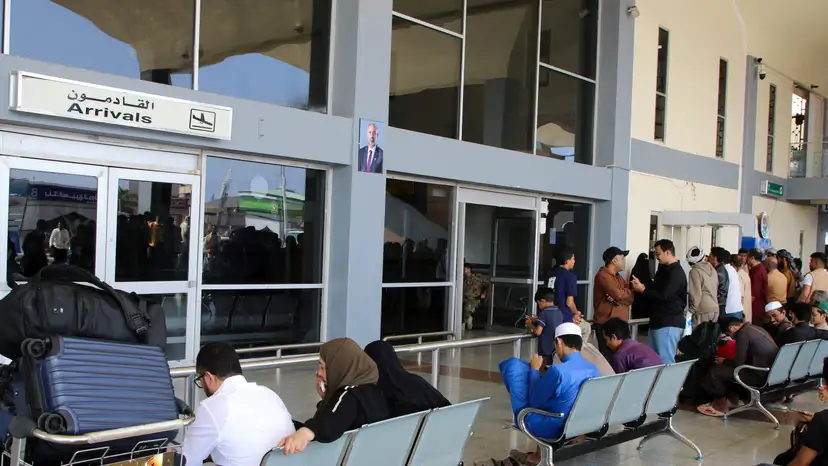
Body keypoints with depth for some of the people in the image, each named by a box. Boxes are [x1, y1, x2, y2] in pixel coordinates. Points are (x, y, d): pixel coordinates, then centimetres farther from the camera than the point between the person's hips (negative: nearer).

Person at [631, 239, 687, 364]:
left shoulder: (676, 273, -15)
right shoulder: (664, 270, 16)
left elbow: (662, 296, -22)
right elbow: (655, 290, 18)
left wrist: (642, 289, -10)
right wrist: (642, 287, -2)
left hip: (669, 323, -10)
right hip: (659, 321, 10)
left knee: (665, 361, -9)